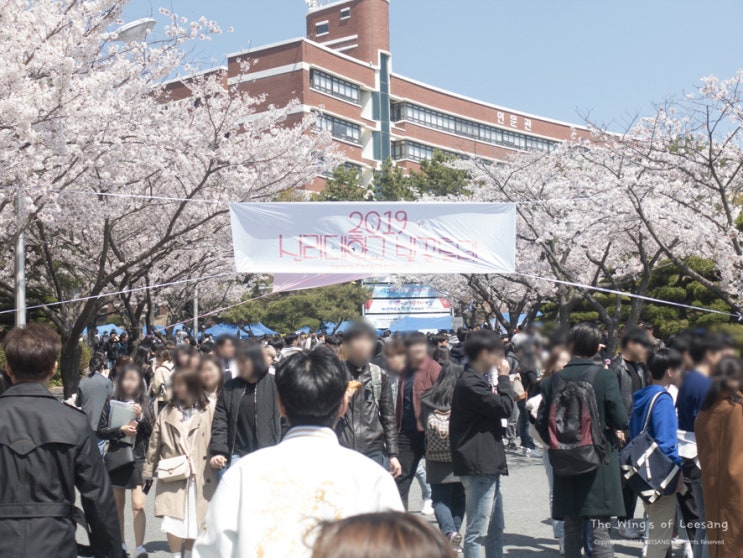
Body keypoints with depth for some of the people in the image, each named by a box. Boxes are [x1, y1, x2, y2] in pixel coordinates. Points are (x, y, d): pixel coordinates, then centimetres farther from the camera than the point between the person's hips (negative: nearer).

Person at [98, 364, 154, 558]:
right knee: (118, 504, 13)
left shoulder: (144, 403, 3)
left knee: (138, 505, -10)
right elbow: (100, 431, -2)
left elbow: (152, 432, 1)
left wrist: (141, 417, -14)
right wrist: (120, 430, -16)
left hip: (139, 458, -1)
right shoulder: (111, 403, 1)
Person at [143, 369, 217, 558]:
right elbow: (154, 444, 11)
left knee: (195, 521, 6)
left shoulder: (208, 412, -2)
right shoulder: (167, 412, 6)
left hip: (199, 477, -1)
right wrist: (148, 473, 12)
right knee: (173, 522, -7)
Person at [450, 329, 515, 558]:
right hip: (478, 466, -11)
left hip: (488, 465, 11)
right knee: (477, 531, -6)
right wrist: (504, 378, -4)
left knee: (495, 527, 18)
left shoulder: (476, 381, 16)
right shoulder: (469, 383, -18)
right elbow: (505, 408, -17)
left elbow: (496, 408, 20)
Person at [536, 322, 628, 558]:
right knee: (600, 529, 0)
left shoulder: (554, 379, 0)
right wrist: (615, 430, 9)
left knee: (572, 528, 12)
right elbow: (620, 419, -13)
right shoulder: (605, 376, -9)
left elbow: (541, 423, -1)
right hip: (600, 460, -3)